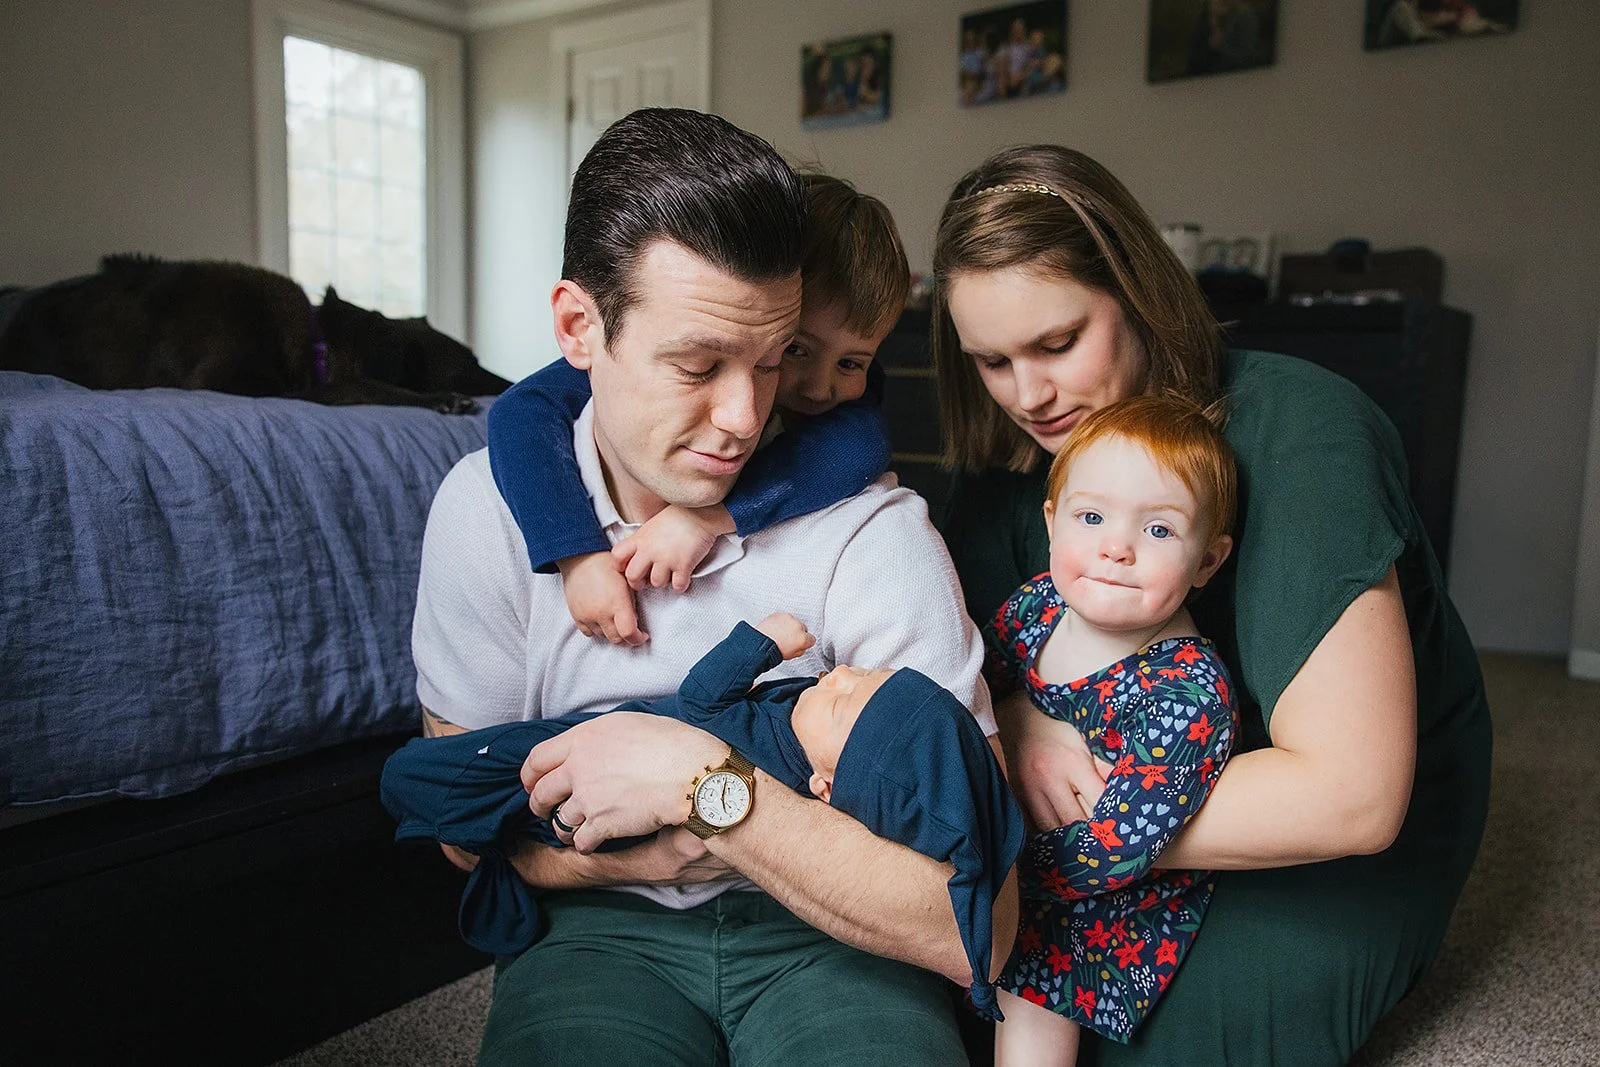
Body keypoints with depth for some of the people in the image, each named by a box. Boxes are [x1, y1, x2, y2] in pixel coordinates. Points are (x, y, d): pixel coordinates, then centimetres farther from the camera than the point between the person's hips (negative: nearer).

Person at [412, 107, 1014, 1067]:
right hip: (604, 921, 1)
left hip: (827, 931, 0)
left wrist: (703, 784, -26)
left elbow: (979, 932, -19)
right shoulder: (489, 509, -9)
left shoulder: (874, 531, -18)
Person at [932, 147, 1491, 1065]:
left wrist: (1081, 815, -30)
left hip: (1338, 850, -4)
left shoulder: (1297, 432, -27)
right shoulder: (1019, 453, -9)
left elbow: (1352, 796, -31)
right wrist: (1014, 723, -29)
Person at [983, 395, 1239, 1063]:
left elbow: (1116, 848, -29)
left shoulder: (1187, 691, -30)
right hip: (1007, 829, 6)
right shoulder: (1040, 604, -13)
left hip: (1121, 904, -6)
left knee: (1030, 983, -18)